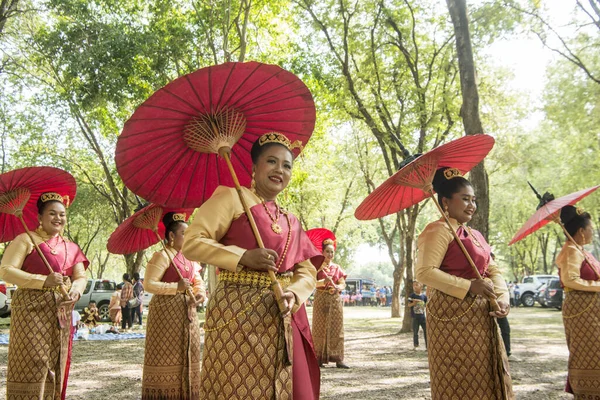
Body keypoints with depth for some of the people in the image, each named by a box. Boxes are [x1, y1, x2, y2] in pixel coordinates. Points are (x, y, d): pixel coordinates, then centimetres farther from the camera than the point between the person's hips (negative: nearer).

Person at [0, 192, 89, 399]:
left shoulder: (70, 247, 15)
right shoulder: (26, 240, -2)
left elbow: (81, 276, 12)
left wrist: (76, 290, -12)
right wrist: (43, 281, -20)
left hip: (61, 313, 6)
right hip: (31, 309, -5)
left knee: (56, 364, 8)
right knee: (32, 362, -8)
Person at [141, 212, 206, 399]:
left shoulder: (189, 258, 14)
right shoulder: (162, 255, -10)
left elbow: (198, 282, 16)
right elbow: (149, 284, -16)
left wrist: (200, 294, -6)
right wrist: (176, 287, -21)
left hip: (187, 312, 8)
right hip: (167, 312, -8)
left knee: (186, 355, 10)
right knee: (167, 355, -4)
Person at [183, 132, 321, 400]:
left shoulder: (291, 222, 17)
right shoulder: (231, 197, -1)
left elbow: (307, 272, 13)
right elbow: (191, 242, -9)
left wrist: (293, 294, -8)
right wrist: (243, 256, -18)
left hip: (283, 320, 6)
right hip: (238, 313, -6)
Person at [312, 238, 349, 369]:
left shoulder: (337, 268, 13)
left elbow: (343, 284, 5)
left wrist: (338, 287, -17)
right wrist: (324, 282, -28)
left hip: (335, 300, 3)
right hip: (321, 299, -3)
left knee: (336, 328, 1)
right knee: (320, 328, -1)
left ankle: (338, 359, 2)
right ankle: (319, 358, 3)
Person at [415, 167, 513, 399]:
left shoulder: (475, 235, 18)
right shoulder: (439, 230, -11)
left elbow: (493, 271, 16)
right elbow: (424, 272, -21)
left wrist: (502, 298, -4)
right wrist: (470, 286, -21)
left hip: (481, 316, 9)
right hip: (453, 315, -9)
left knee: (484, 378, 13)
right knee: (459, 380, -2)